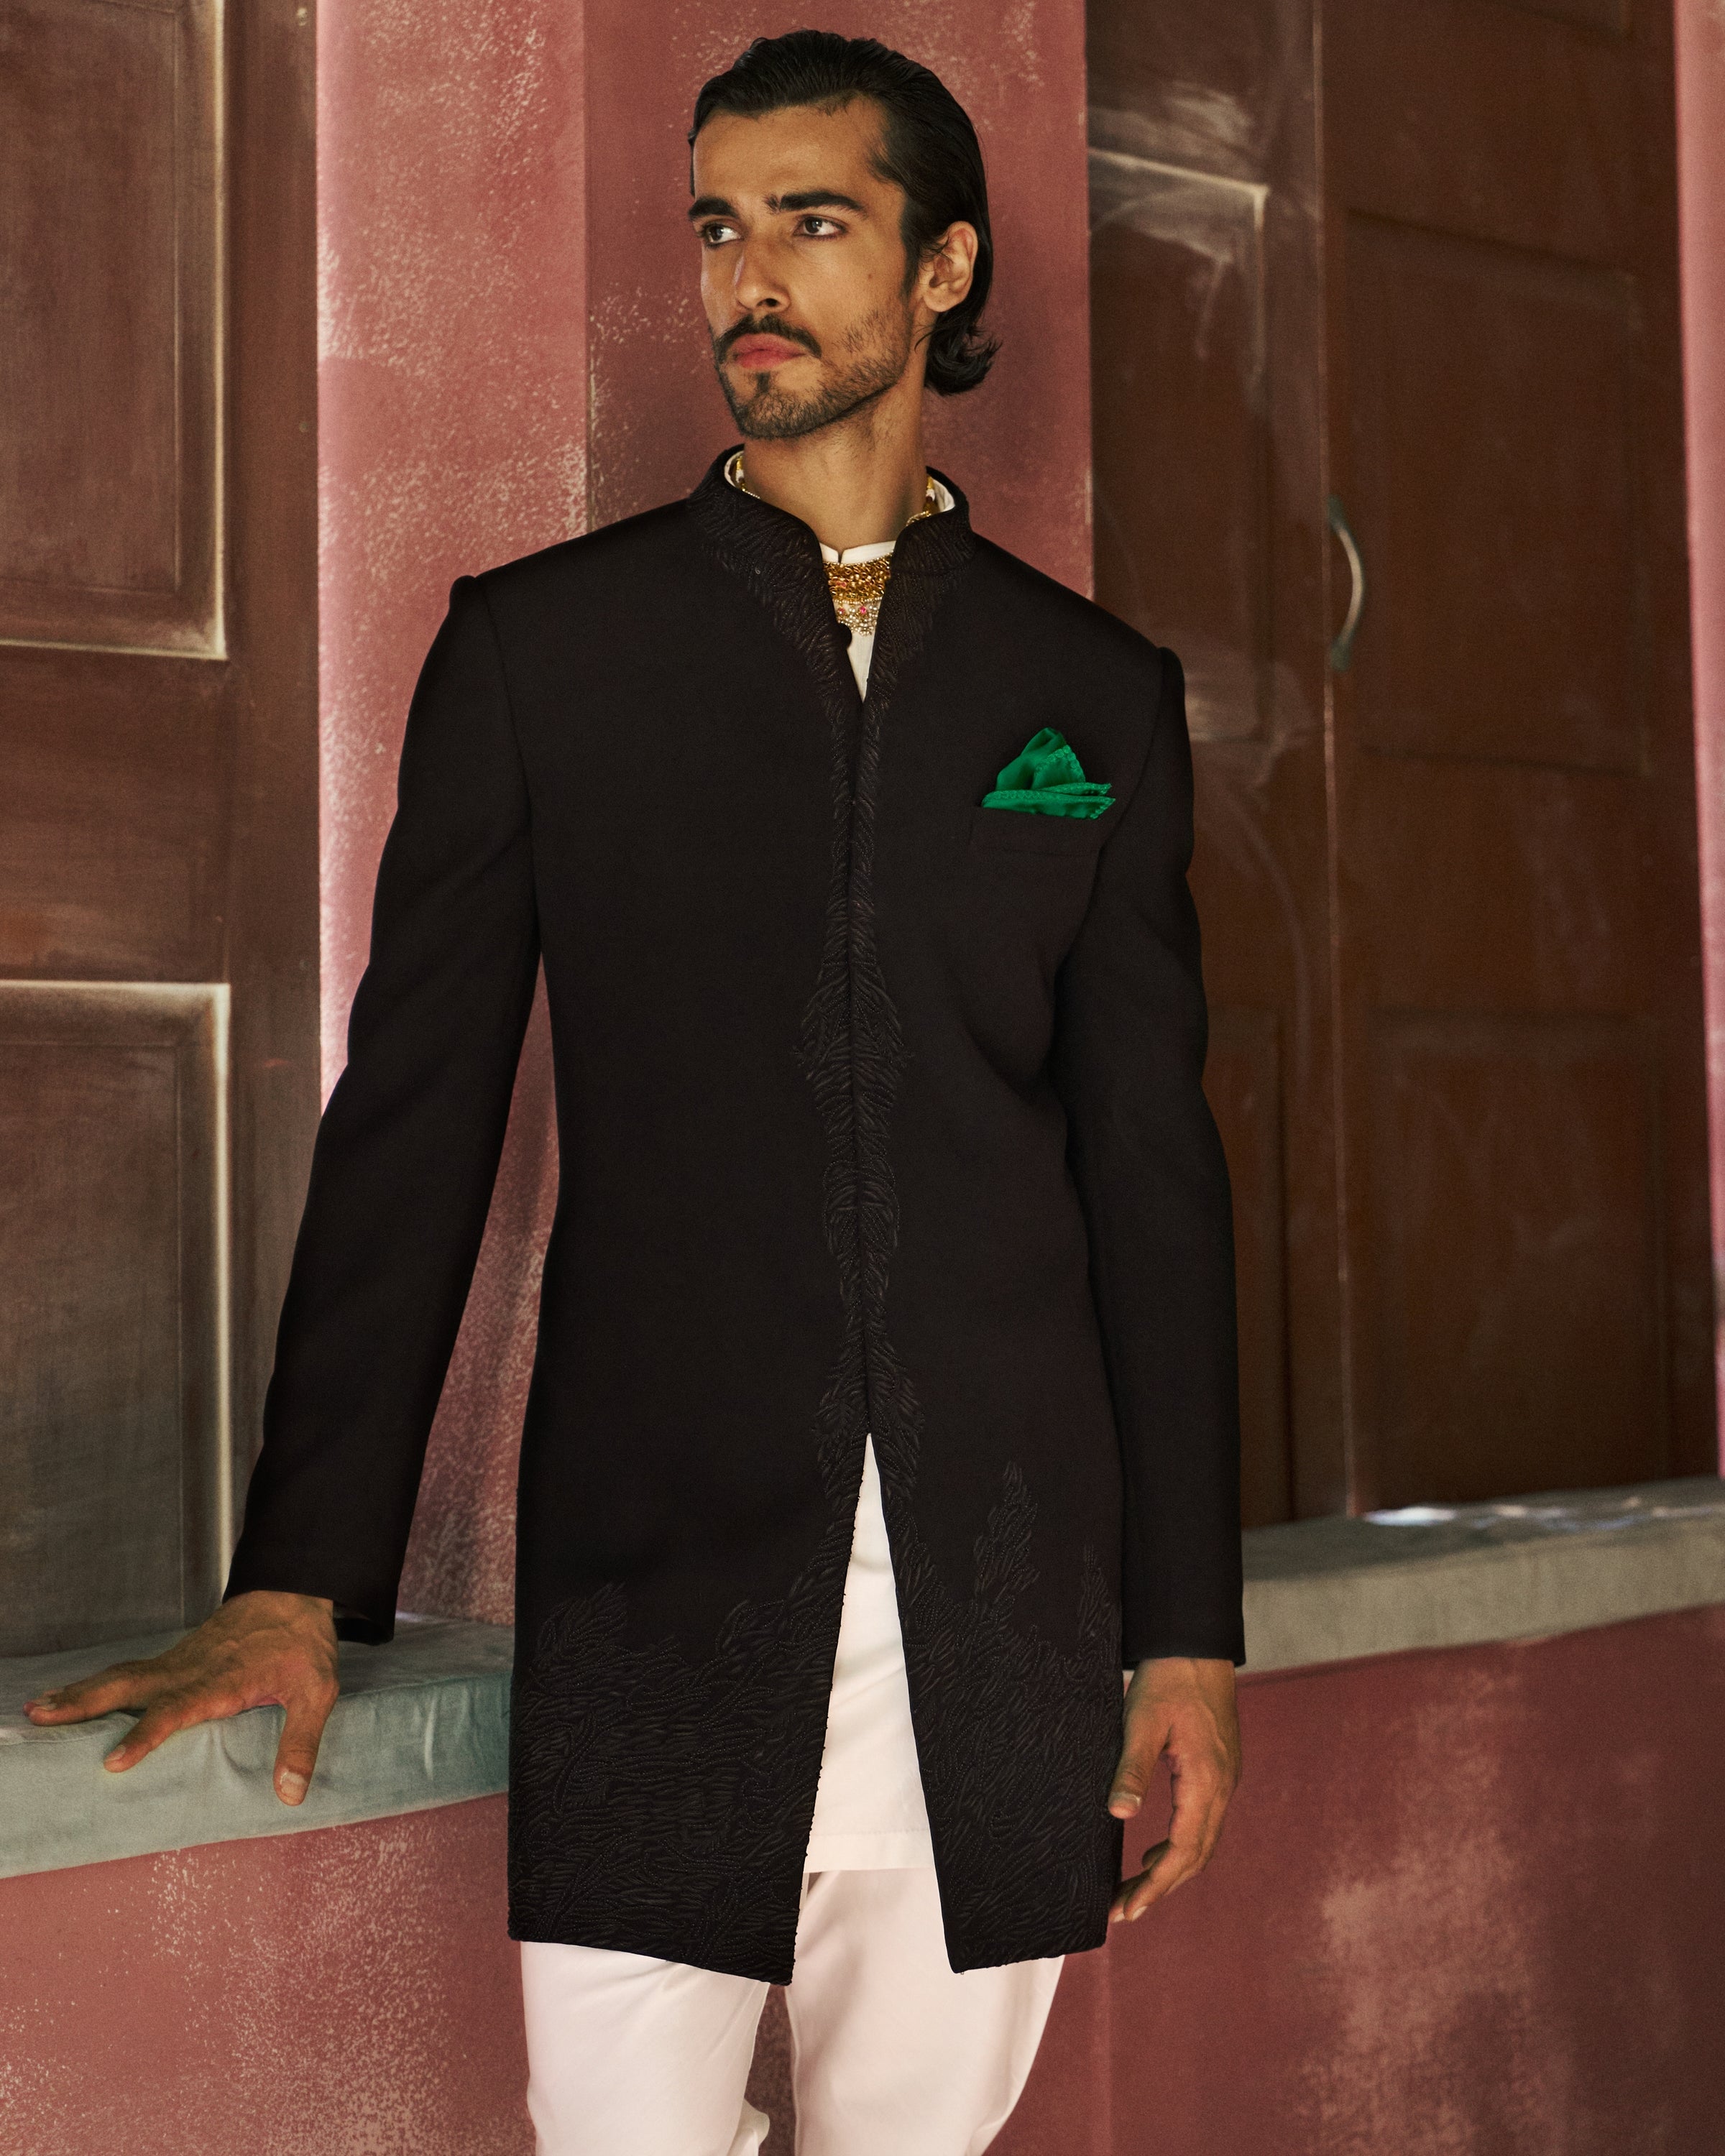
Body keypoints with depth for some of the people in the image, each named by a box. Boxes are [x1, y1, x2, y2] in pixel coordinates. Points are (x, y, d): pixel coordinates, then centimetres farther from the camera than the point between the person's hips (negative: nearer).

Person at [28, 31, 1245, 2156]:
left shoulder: (1097, 694, 10)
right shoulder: (544, 645, 6)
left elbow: (1152, 1169, 10)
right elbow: (411, 1126, 4)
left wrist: (1187, 1634, 6)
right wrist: (298, 1583, -2)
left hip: (1006, 1622, 2)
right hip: (652, 1603, -1)